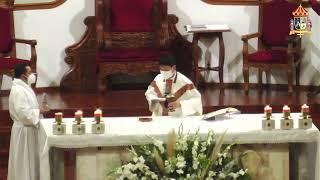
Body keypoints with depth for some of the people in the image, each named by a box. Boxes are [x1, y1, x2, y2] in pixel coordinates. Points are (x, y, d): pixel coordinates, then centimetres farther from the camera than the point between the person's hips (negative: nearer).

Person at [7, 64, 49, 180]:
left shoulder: (23, 87, 10)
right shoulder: (18, 91, -22)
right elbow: (24, 113, -27)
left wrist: (39, 110, 8)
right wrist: (40, 111, -19)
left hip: (28, 128, 10)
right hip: (24, 130, -10)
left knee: (29, 159, 17)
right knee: (24, 161, 0)